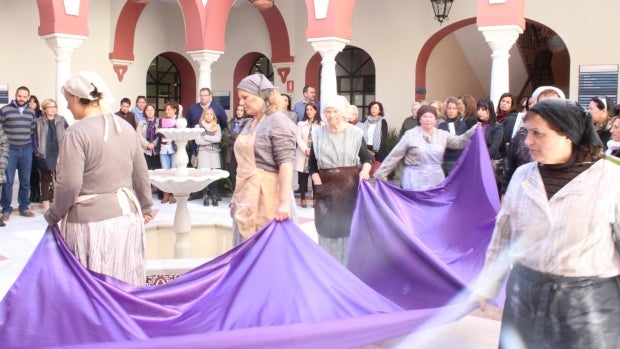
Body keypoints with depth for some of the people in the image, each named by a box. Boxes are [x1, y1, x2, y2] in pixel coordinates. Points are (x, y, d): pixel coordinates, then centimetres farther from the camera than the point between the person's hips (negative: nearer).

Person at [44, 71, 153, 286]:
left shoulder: (76, 133, -13)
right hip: (127, 214, 6)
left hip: (91, 221, -6)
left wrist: (53, 215, 0)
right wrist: (145, 208, 23)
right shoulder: (126, 128, 7)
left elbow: (69, 185, -16)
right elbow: (142, 175, 12)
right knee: (126, 282, 15)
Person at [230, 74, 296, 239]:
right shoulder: (250, 123, 15)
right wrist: (237, 196, 17)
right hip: (247, 195, 8)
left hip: (266, 194, -8)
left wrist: (284, 202, -23)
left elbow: (285, 163, -17)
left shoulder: (277, 121, -9)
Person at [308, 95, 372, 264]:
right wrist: (318, 184, -4)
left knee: (350, 226, 2)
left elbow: (367, 158, 6)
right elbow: (312, 163, 7)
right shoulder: (317, 133, 2)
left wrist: (365, 170, -14)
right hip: (326, 187, 1)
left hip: (351, 186, -1)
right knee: (328, 228, 5)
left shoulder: (355, 133, -2)